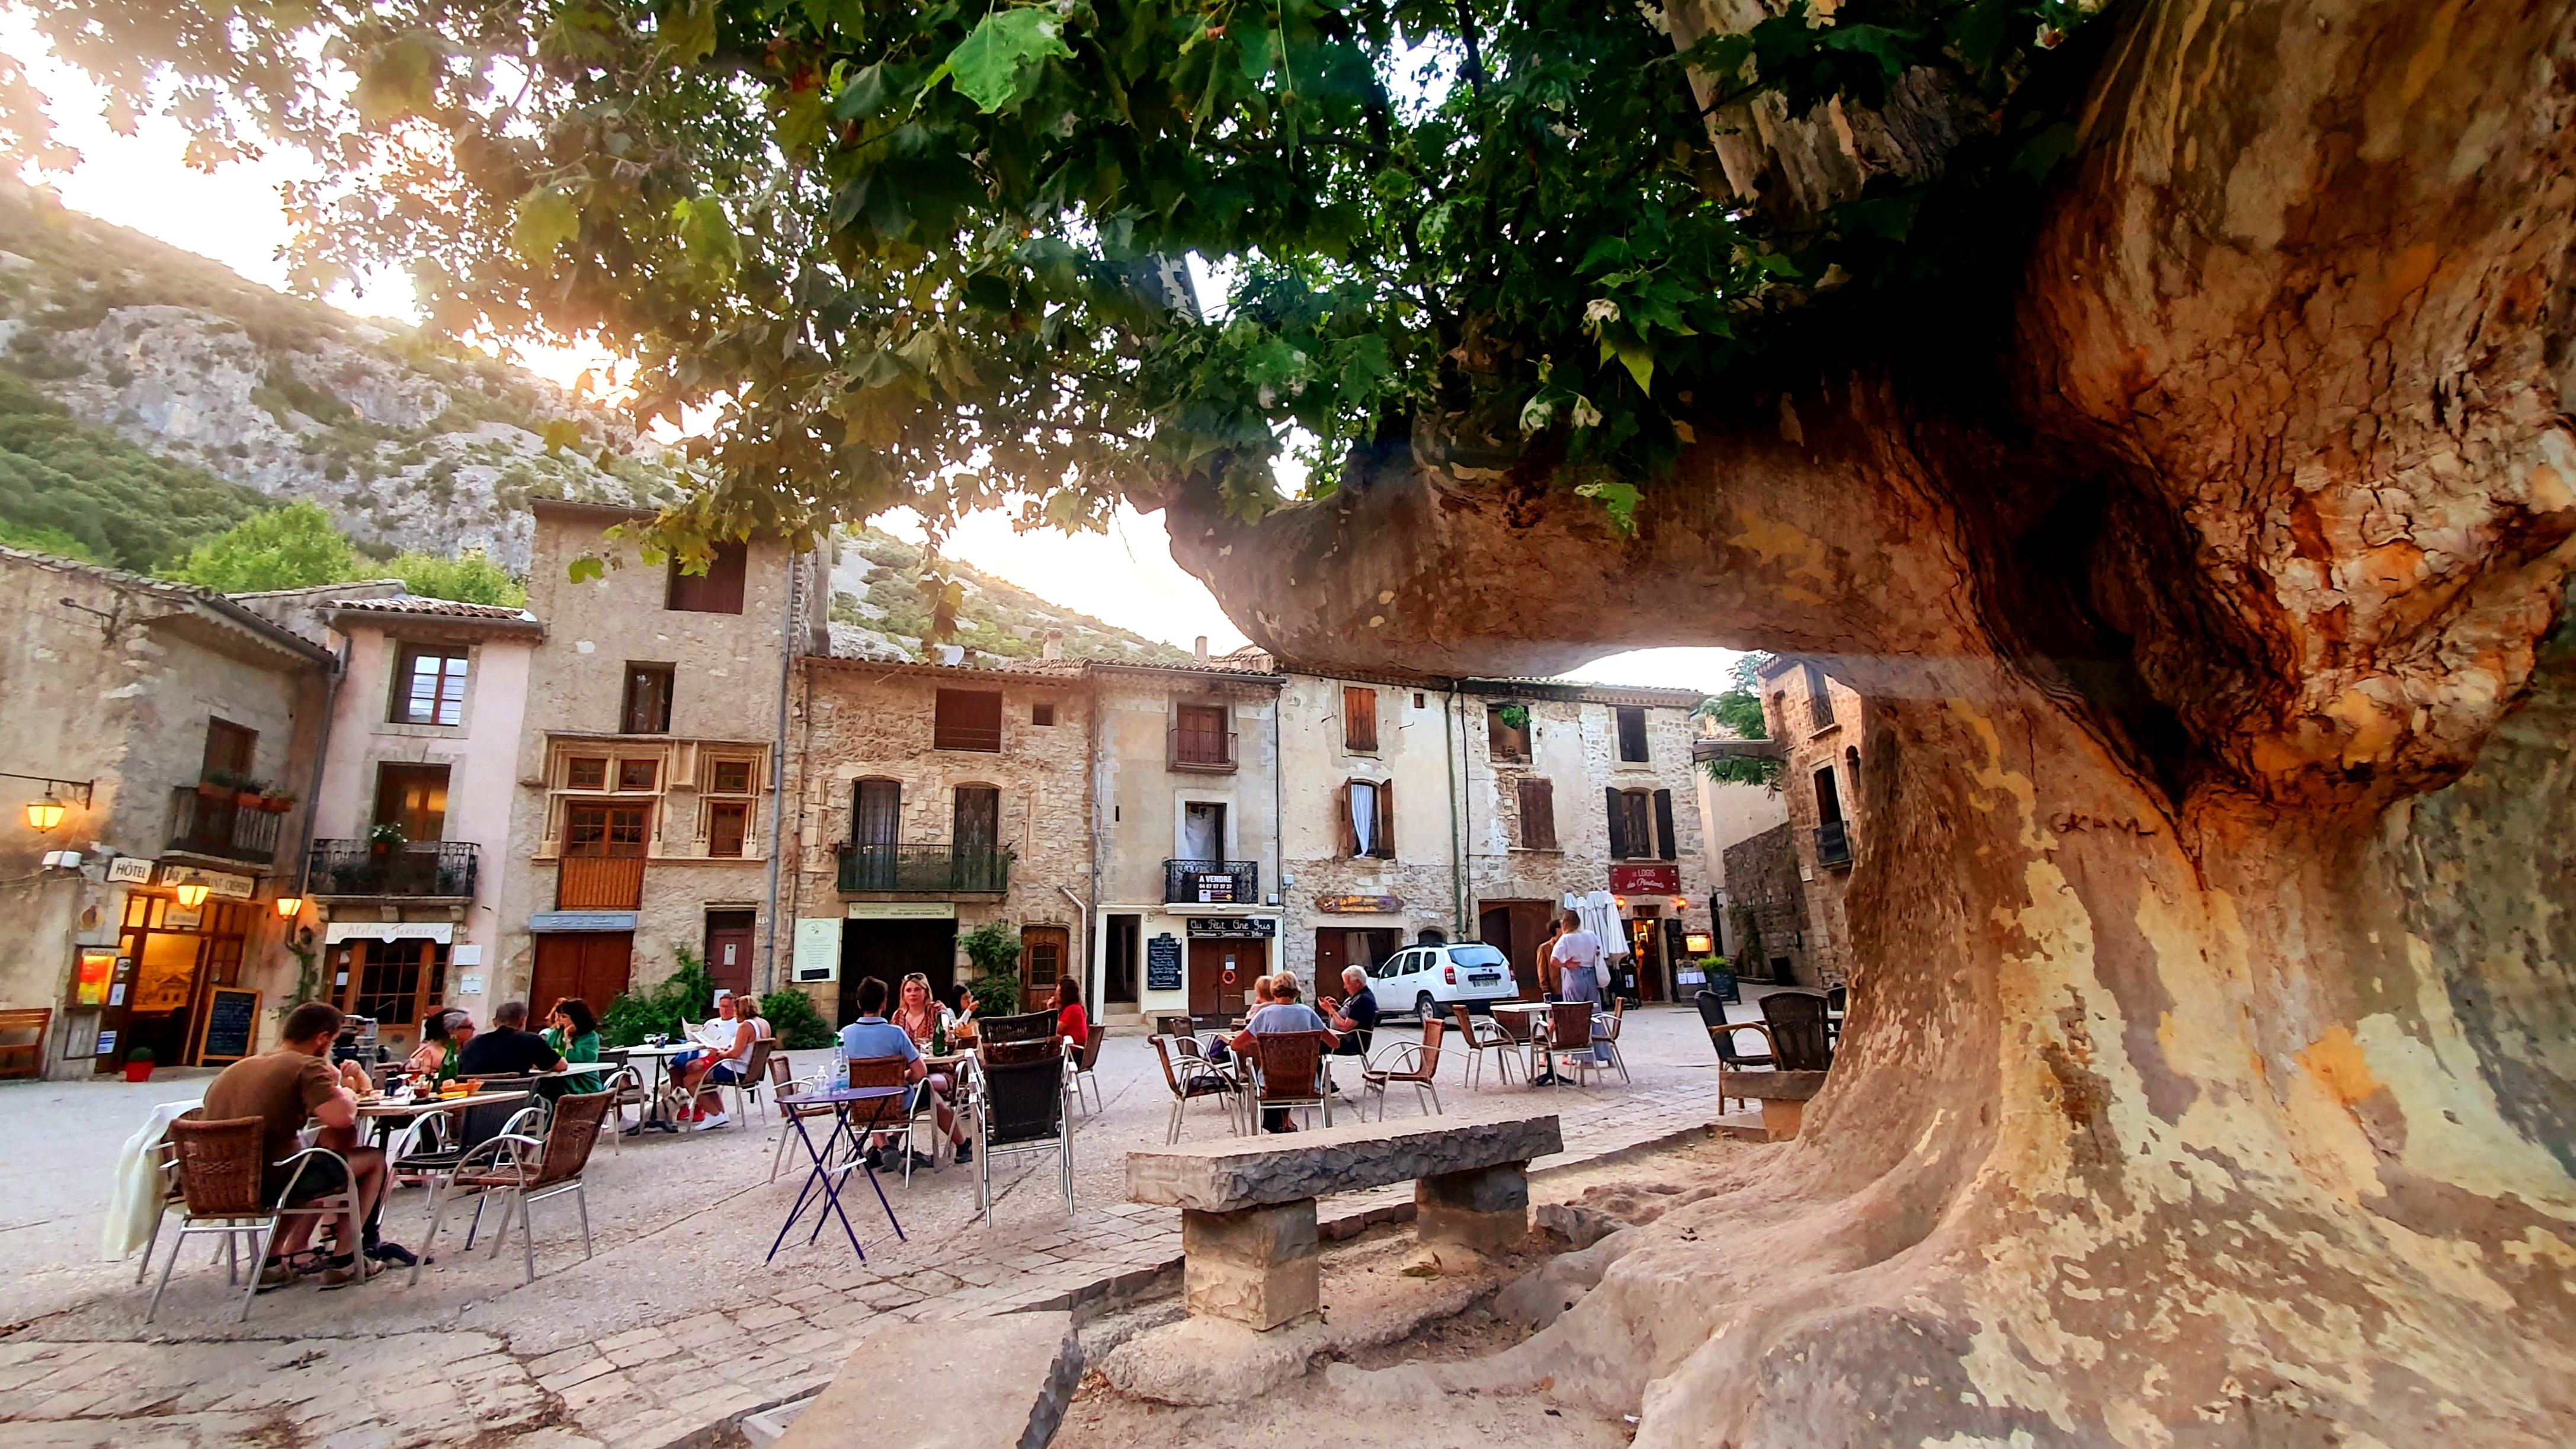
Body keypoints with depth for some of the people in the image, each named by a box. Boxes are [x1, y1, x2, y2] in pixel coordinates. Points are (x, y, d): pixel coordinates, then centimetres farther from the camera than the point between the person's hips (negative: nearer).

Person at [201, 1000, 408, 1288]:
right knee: (374, 1159, 12)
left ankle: (275, 1261, 26)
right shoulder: (306, 1066, -12)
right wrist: (346, 1095, -2)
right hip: (272, 1184, -8)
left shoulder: (234, 1070, 12)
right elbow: (341, 1117, -24)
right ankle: (342, 1261, 13)